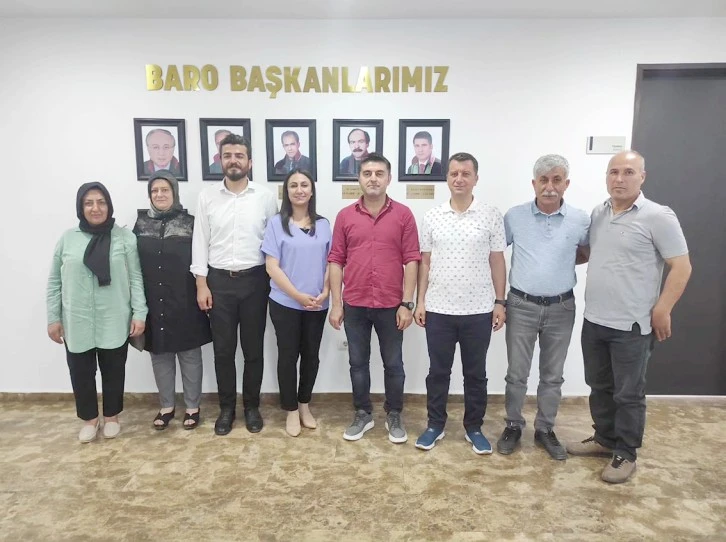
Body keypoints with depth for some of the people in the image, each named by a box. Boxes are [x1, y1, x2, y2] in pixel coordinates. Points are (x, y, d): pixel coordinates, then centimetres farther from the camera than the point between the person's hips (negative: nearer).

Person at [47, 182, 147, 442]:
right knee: (81, 372, 11)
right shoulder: (68, 238, 3)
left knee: (113, 371, 11)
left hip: (114, 322, -1)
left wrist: (139, 313, -9)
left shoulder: (125, 237, -3)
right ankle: (89, 418, 32)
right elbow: (54, 281, 6)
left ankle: (111, 416, 32)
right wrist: (53, 318, 4)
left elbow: (136, 278, -3)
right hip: (76, 323, 2)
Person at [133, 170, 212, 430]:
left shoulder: (189, 222, -2)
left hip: (184, 302, -3)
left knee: (189, 355, 6)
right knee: (160, 355, 12)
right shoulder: (141, 223, 6)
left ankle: (192, 407, 20)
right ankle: (166, 406, 28)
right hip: (152, 302, 3)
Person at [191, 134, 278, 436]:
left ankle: (252, 406, 27)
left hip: (254, 280, -1)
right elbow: (200, 242, 3)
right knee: (223, 350, 9)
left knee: (253, 349, 9)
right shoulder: (207, 197, 3)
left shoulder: (266, 197, 0)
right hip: (219, 281, 1)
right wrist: (201, 284, -2)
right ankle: (226, 407, 26)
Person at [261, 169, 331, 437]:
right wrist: (299, 296, -14)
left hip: (317, 304, 3)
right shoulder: (276, 223, -4)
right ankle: (291, 410, 23)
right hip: (285, 303, -3)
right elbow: (272, 267, -8)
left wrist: (325, 293, -8)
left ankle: (304, 405, 31)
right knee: (288, 356, 6)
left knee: (311, 355, 11)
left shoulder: (323, 224, 5)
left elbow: (330, 263, 7)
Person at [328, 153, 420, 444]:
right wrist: (336, 304, -2)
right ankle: (362, 414, 31)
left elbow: (411, 260, -3)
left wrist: (406, 303, -8)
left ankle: (394, 416, 30)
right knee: (358, 363, 13)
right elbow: (336, 261, 2)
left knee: (393, 364, 11)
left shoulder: (403, 214, -2)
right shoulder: (345, 215, 2)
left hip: (391, 305, -1)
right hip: (354, 305, 2)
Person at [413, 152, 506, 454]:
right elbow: (425, 262, 5)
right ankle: (435, 425, 28)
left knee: (475, 374, 12)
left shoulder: (491, 216, -1)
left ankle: (474, 428, 28)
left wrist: (499, 302, -1)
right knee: (438, 371, 12)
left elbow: (497, 262, 2)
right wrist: (420, 301, 1)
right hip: (438, 309, 1)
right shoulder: (432, 217, 2)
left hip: (478, 310, 0)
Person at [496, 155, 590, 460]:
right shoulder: (514, 216, -4)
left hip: (561, 308, 1)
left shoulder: (581, 220, -2)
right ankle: (513, 426, 26)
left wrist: (567, 262, 0)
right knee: (516, 373, 8)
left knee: (553, 375, 13)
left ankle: (545, 430, 30)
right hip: (522, 306, -1)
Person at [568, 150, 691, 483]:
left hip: (632, 326, -6)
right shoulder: (597, 215, 8)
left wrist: (662, 311, -15)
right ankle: (604, 439, 36)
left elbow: (681, 266, -11)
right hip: (593, 321, 6)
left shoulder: (658, 217, -11)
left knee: (628, 394, 7)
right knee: (599, 387, 18)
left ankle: (625, 453, 23)